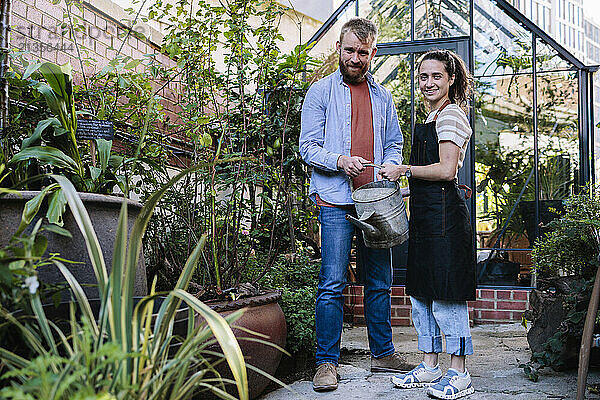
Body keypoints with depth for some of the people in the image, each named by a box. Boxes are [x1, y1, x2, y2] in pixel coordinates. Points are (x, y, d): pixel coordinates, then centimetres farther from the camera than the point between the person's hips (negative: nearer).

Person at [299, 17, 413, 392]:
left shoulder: (383, 96, 17)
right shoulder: (321, 91, 5)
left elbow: (394, 144, 20)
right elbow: (308, 146, -1)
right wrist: (339, 161, -19)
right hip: (336, 200, -4)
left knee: (380, 282, 9)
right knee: (332, 284, -6)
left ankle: (383, 353, 21)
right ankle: (327, 362, 3)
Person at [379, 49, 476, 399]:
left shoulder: (451, 115, -8)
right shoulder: (434, 118, 21)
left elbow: (447, 170, -17)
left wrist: (404, 170, -10)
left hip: (443, 212, -10)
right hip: (425, 213, 10)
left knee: (446, 295, -5)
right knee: (421, 292, 12)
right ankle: (430, 366, 21)